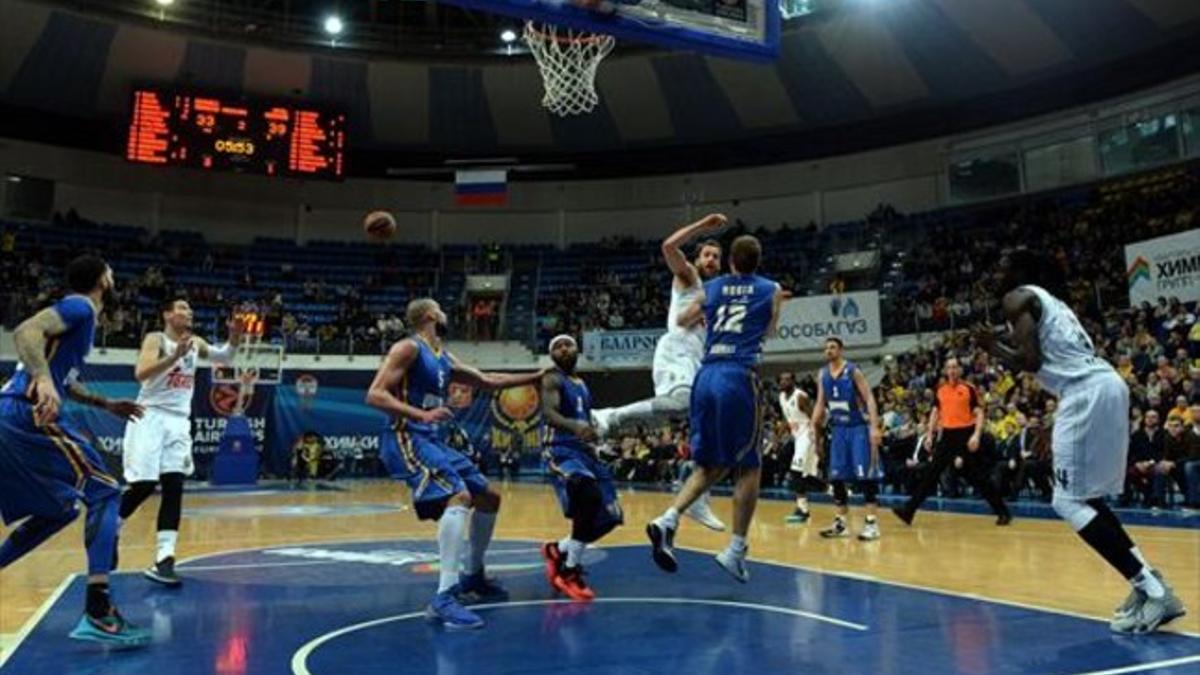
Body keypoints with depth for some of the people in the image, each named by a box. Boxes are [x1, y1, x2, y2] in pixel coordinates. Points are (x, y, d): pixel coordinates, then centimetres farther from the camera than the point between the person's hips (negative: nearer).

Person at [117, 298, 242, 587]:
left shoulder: (195, 342, 12)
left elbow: (224, 357, 15)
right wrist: (176, 355, -32)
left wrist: (234, 337, -4)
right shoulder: (155, 338, -7)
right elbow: (141, 373, -22)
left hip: (179, 421, 5)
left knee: (174, 488, -7)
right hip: (151, 417, -5)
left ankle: (163, 560, -11)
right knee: (143, 486, -7)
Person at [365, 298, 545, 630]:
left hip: (433, 441, 10)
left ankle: (472, 577, 30)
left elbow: (488, 382, 27)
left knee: (489, 497, 15)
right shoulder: (409, 348, -8)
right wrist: (421, 414, -27)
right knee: (459, 496, -28)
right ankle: (444, 598, -31)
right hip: (407, 439, -10)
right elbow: (375, 395, -16)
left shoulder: (445, 359, 18)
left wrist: (536, 377, 27)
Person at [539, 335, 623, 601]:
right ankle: (570, 571, -18)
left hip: (584, 451, 9)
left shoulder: (581, 385, 20)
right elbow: (548, 412, -25)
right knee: (590, 496, -34)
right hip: (561, 451, -9)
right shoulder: (552, 379, -5)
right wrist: (574, 426, -44)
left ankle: (557, 550, 25)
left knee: (610, 517, 5)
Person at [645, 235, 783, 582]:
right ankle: (735, 550, 6)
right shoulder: (771, 290, 10)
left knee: (712, 465, 16)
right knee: (749, 467, 8)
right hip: (739, 377, -4)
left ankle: (668, 520, -2)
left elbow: (683, 322, 32)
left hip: (706, 376, 4)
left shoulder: (710, 288, 16)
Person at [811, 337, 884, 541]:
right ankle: (841, 522, 12)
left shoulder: (853, 371, -12)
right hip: (838, 429, 6)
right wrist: (814, 426, 5)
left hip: (858, 428, -6)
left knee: (865, 475, -8)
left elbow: (869, 399, -15)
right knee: (836, 477, 4)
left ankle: (872, 522, -4)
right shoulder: (822, 374, 6)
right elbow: (821, 403, 14)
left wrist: (875, 427, -24)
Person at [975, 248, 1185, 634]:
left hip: (1087, 392, -10)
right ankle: (1148, 583, 14)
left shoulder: (1018, 298, 2)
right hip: (1107, 385, 10)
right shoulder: (1049, 299, 30)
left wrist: (994, 348, 7)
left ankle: (1152, 590, -11)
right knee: (1087, 496, 18)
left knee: (1069, 501, -6)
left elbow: (1032, 361, -10)